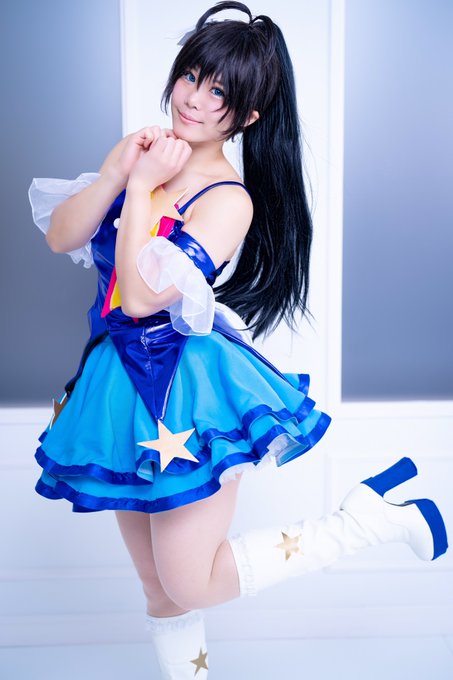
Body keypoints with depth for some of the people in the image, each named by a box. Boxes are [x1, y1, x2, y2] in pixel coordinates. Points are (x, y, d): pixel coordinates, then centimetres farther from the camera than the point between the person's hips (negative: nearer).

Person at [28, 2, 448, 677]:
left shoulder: (229, 201, -15)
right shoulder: (139, 151, 5)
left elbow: (141, 296, -23)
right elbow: (59, 236, -2)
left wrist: (142, 186, -16)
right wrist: (117, 172, -13)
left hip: (187, 392, -6)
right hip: (122, 386, 7)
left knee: (191, 585, 1)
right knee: (159, 585, 15)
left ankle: (377, 516, 10)